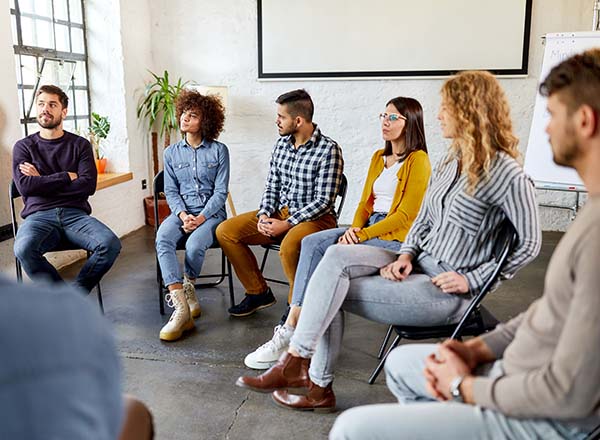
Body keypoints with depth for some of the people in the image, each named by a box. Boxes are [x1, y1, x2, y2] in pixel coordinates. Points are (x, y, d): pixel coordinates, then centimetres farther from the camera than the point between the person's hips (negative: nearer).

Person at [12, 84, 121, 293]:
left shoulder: (80, 145, 13)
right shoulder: (23, 147, 13)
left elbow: (88, 185, -2)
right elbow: (25, 186, -4)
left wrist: (43, 182, -2)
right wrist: (67, 177, -2)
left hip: (75, 213, 1)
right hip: (39, 215, 0)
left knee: (110, 244, -29)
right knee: (23, 249, -35)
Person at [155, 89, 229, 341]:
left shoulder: (219, 151, 2)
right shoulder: (171, 153, 12)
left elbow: (220, 192, -2)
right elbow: (170, 191, 8)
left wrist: (201, 218, -15)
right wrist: (183, 215, -11)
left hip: (211, 212, -3)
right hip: (181, 212, 3)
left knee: (194, 245, -34)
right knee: (162, 240, -30)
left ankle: (188, 290, -1)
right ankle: (181, 309, -36)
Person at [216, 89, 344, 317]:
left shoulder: (329, 150, -14)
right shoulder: (281, 144, 7)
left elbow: (324, 201, -17)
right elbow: (271, 186, 11)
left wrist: (286, 224, -21)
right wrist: (264, 215, -8)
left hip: (315, 218, -7)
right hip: (279, 213, 7)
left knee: (288, 247, -39)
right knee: (225, 231, -5)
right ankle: (258, 292, 9)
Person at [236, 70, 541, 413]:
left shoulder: (506, 173, -14)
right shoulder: (451, 163, 11)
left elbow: (530, 243, -10)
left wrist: (472, 280, -12)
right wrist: (407, 254, -1)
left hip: (448, 291, -7)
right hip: (419, 264, 7)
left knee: (333, 291, -16)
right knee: (337, 257, -17)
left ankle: (296, 361, 4)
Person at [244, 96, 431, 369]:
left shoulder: (418, 160, -5)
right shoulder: (379, 157, 20)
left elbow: (406, 215, -11)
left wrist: (362, 234, -17)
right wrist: (354, 228, -4)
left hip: (395, 237, -7)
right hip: (367, 229, 7)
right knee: (312, 243, -17)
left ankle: (291, 334, -13)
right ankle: (292, 329, -22)